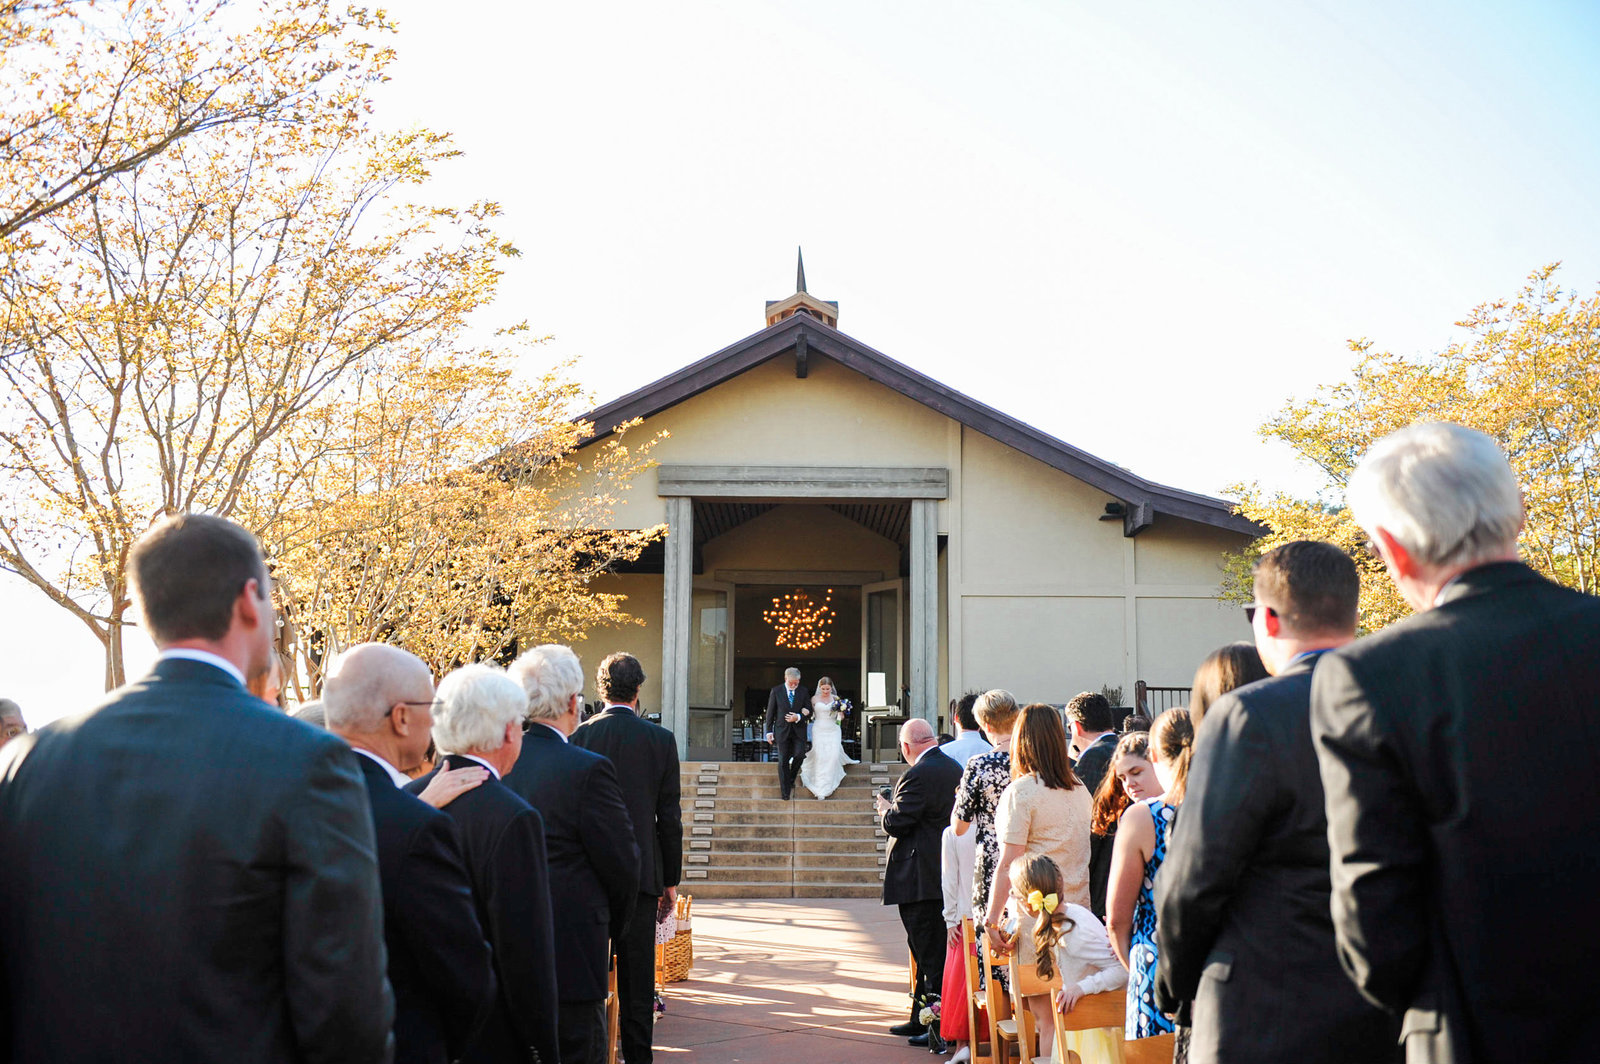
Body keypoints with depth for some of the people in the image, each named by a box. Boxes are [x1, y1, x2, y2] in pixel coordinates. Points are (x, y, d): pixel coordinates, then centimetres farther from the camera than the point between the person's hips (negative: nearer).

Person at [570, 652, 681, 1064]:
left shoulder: (577, 736, -2)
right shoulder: (659, 739, -4)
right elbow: (669, 818, -2)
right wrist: (671, 879, 7)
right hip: (641, 871, -1)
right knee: (636, 978, 6)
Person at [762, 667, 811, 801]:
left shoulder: (804, 692, 4)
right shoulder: (776, 691, 1)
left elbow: (809, 712, 5)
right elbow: (770, 713, 4)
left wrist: (798, 717, -14)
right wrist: (769, 731, 1)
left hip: (798, 730, 1)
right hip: (782, 730, -1)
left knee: (799, 754, -14)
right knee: (783, 761, -2)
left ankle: (791, 778, 15)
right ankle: (785, 791, 5)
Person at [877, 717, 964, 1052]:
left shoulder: (918, 775, -19)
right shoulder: (954, 769, 10)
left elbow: (895, 823, -19)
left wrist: (884, 805, 3)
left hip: (920, 880, -9)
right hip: (945, 878, 9)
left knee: (929, 953, -4)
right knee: (928, 951, 18)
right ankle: (921, 1019, 29)